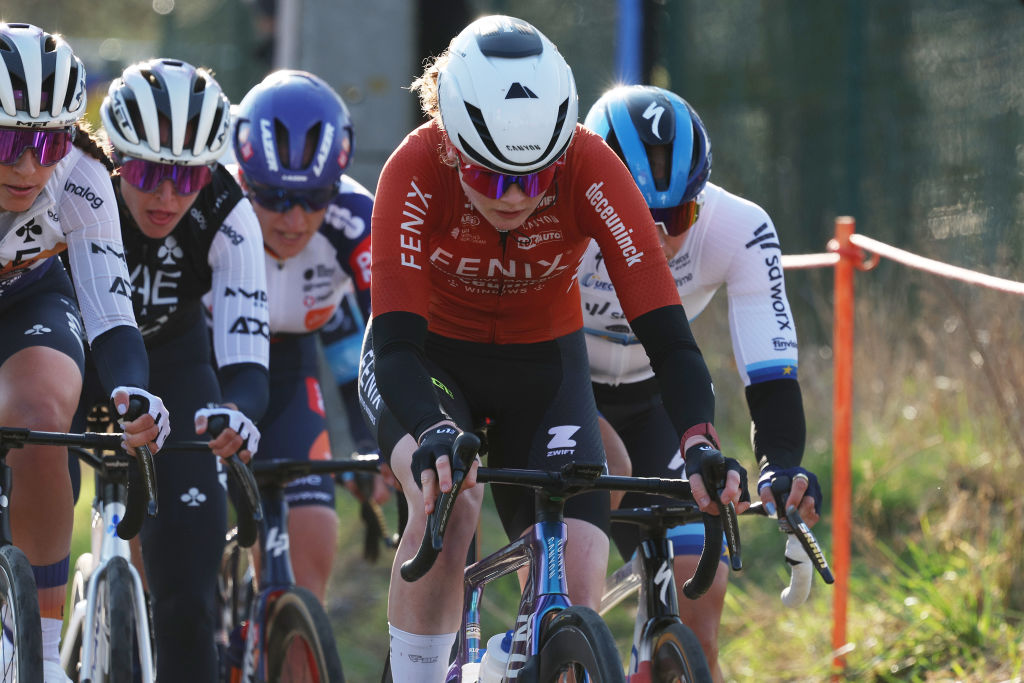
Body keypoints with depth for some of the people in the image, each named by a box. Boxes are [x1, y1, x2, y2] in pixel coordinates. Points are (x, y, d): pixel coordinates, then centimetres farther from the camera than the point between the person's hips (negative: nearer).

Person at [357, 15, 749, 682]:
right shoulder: (418, 170, -31)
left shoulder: (592, 170, -29)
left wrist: (700, 442, -49)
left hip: (544, 365, 2)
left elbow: (665, 328, -32)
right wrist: (433, 433, -56)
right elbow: (394, 343, -36)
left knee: (577, 592, -13)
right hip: (431, 357, -1)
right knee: (448, 502, -33)